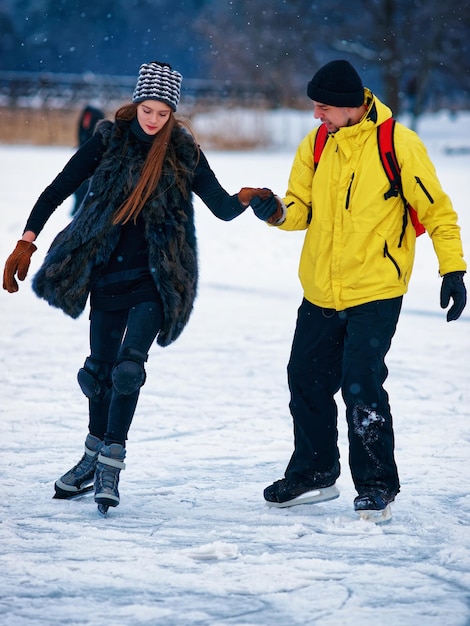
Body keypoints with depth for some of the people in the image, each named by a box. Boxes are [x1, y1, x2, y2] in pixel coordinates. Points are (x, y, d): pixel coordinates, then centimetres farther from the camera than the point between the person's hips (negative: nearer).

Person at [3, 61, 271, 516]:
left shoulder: (184, 152, -5)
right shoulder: (109, 140, -3)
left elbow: (221, 208, -6)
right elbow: (58, 190, 0)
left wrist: (244, 200, -27)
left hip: (156, 278, -2)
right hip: (107, 272, 2)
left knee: (129, 366, -18)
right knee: (99, 369, 10)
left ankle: (110, 464, -11)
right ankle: (94, 454, 32)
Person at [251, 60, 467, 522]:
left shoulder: (398, 144, -11)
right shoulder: (315, 146, 4)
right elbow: (303, 209, 8)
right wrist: (278, 212, -14)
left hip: (375, 293, -6)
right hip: (320, 292, 6)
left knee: (361, 386, -13)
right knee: (306, 381, 11)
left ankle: (377, 484, 3)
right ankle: (315, 473, 30)